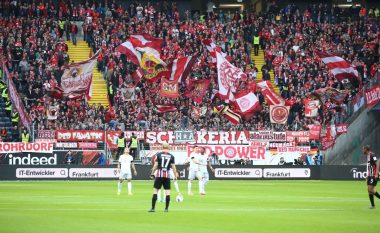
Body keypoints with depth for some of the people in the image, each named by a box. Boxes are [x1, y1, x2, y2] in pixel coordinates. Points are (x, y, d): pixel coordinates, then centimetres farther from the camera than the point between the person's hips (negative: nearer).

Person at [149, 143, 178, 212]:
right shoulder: (171, 156, 3)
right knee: (167, 191, 6)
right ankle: (166, 208, 4)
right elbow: (173, 167, 4)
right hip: (167, 175, 1)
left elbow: (155, 165, -3)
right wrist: (176, 175, 13)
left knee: (155, 190, 3)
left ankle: (153, 208, 0)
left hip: (159, 175, -1)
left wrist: (152, 173, 7)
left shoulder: (158, 155, -1)